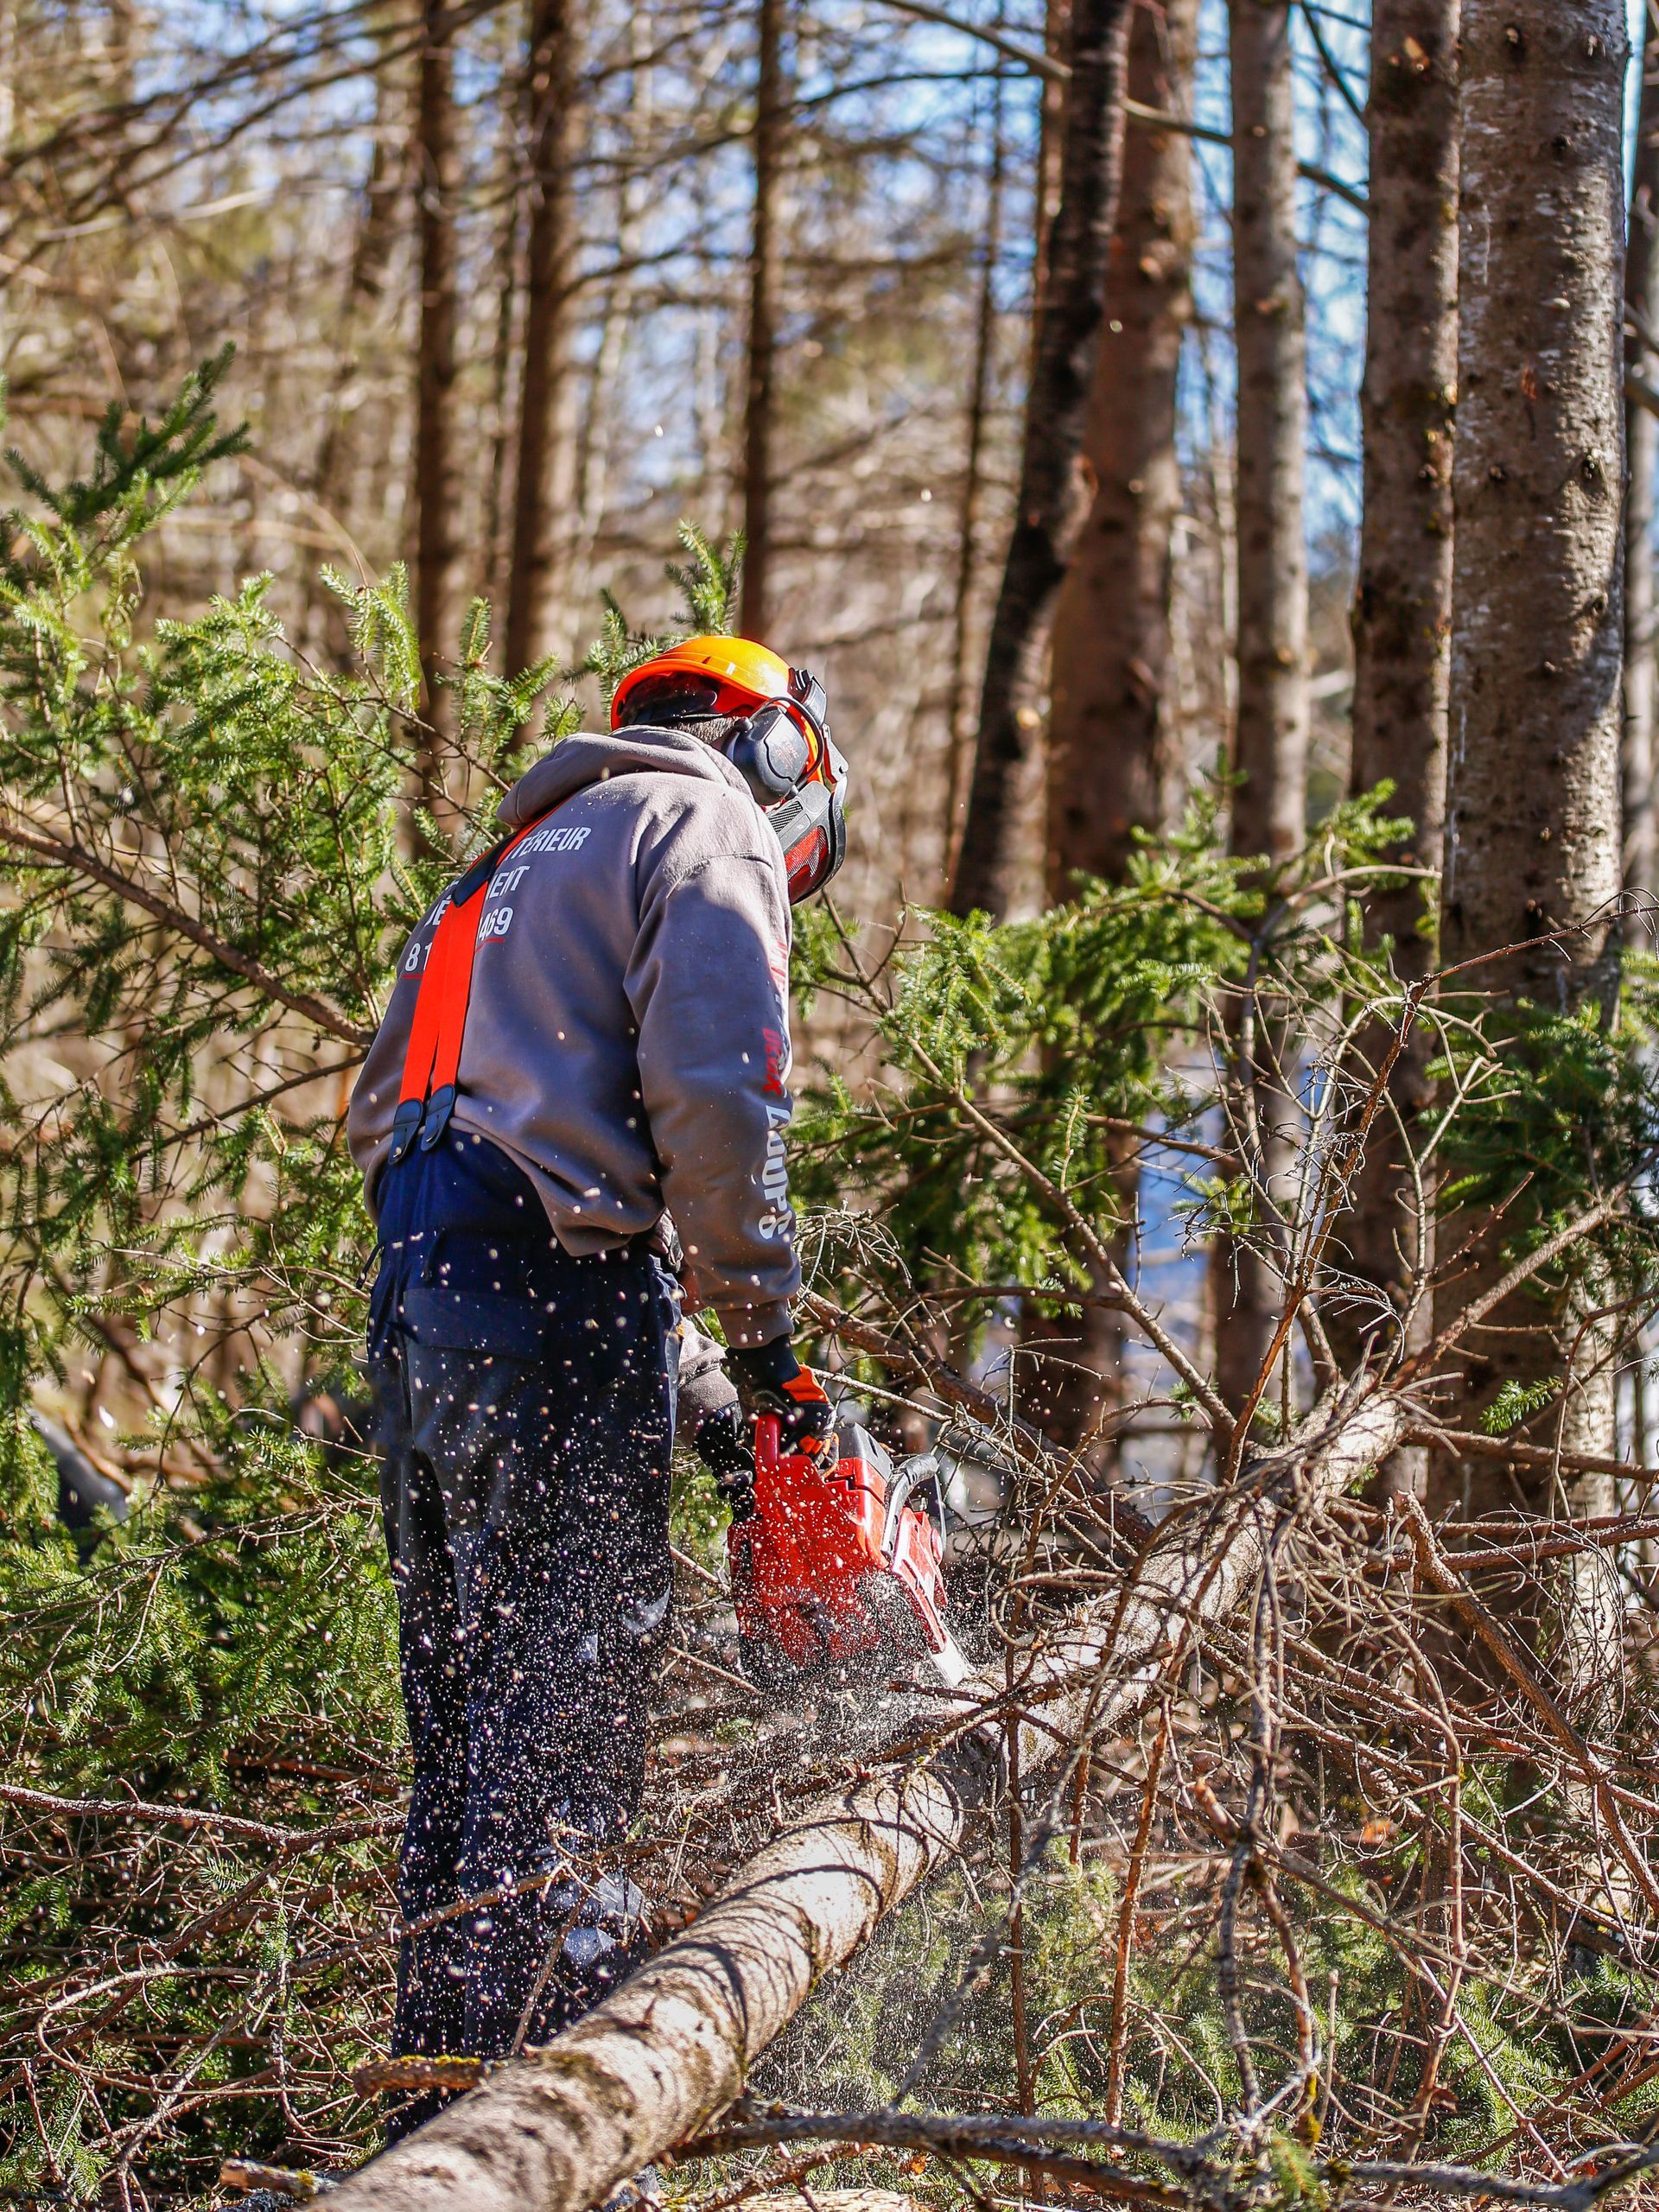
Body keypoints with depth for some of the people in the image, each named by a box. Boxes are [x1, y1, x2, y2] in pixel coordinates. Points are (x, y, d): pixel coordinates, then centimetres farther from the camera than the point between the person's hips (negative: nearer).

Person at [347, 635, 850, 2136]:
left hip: (418, 1311, 8)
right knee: (566, 1718, -9)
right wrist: (764, 1336, -4)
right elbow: (712, 1090, -12)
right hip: (560, 1293, -8)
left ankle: (433, 2125, 13)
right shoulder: (707, 822, 6)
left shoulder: (510, 875, 32)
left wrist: (696, 1397, 21)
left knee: (466, 1736, 11)